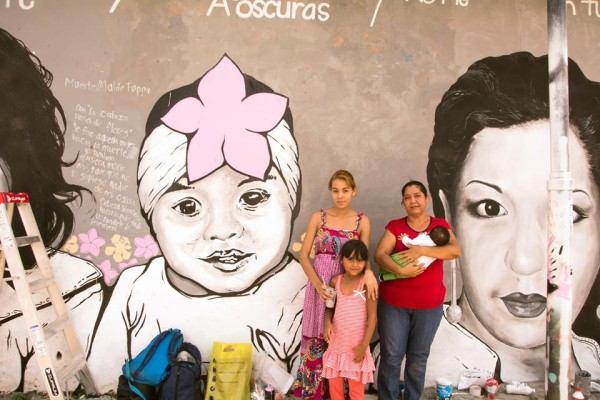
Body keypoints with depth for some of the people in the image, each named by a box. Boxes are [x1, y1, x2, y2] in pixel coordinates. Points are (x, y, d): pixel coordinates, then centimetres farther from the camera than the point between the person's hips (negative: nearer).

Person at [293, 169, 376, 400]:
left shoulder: (362, 221, 0)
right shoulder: (318, 217, -2)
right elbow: (304, 256, -3)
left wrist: (368, 272, -22)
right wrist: (318, 284, -15)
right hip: (319, 284, 0)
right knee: (316, 340, 4)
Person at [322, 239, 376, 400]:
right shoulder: (335, 281, -2)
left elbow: (372, 316, -12)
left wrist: (364, 345, -13)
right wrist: (327, 322, -9)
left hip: (356, 345, -3)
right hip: (336, 343, 4)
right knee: (334, 384, 15)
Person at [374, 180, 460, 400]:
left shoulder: (440, 225, 2)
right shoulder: (395, 226, -1)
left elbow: (455, 250, -15)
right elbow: (379, 255, -12)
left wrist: (421, 250, -25)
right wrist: (400, 270, -28)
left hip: (429, 304, 1)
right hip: (393, 302, -1)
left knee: (418, 357, 14)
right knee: (391, 356, 6)